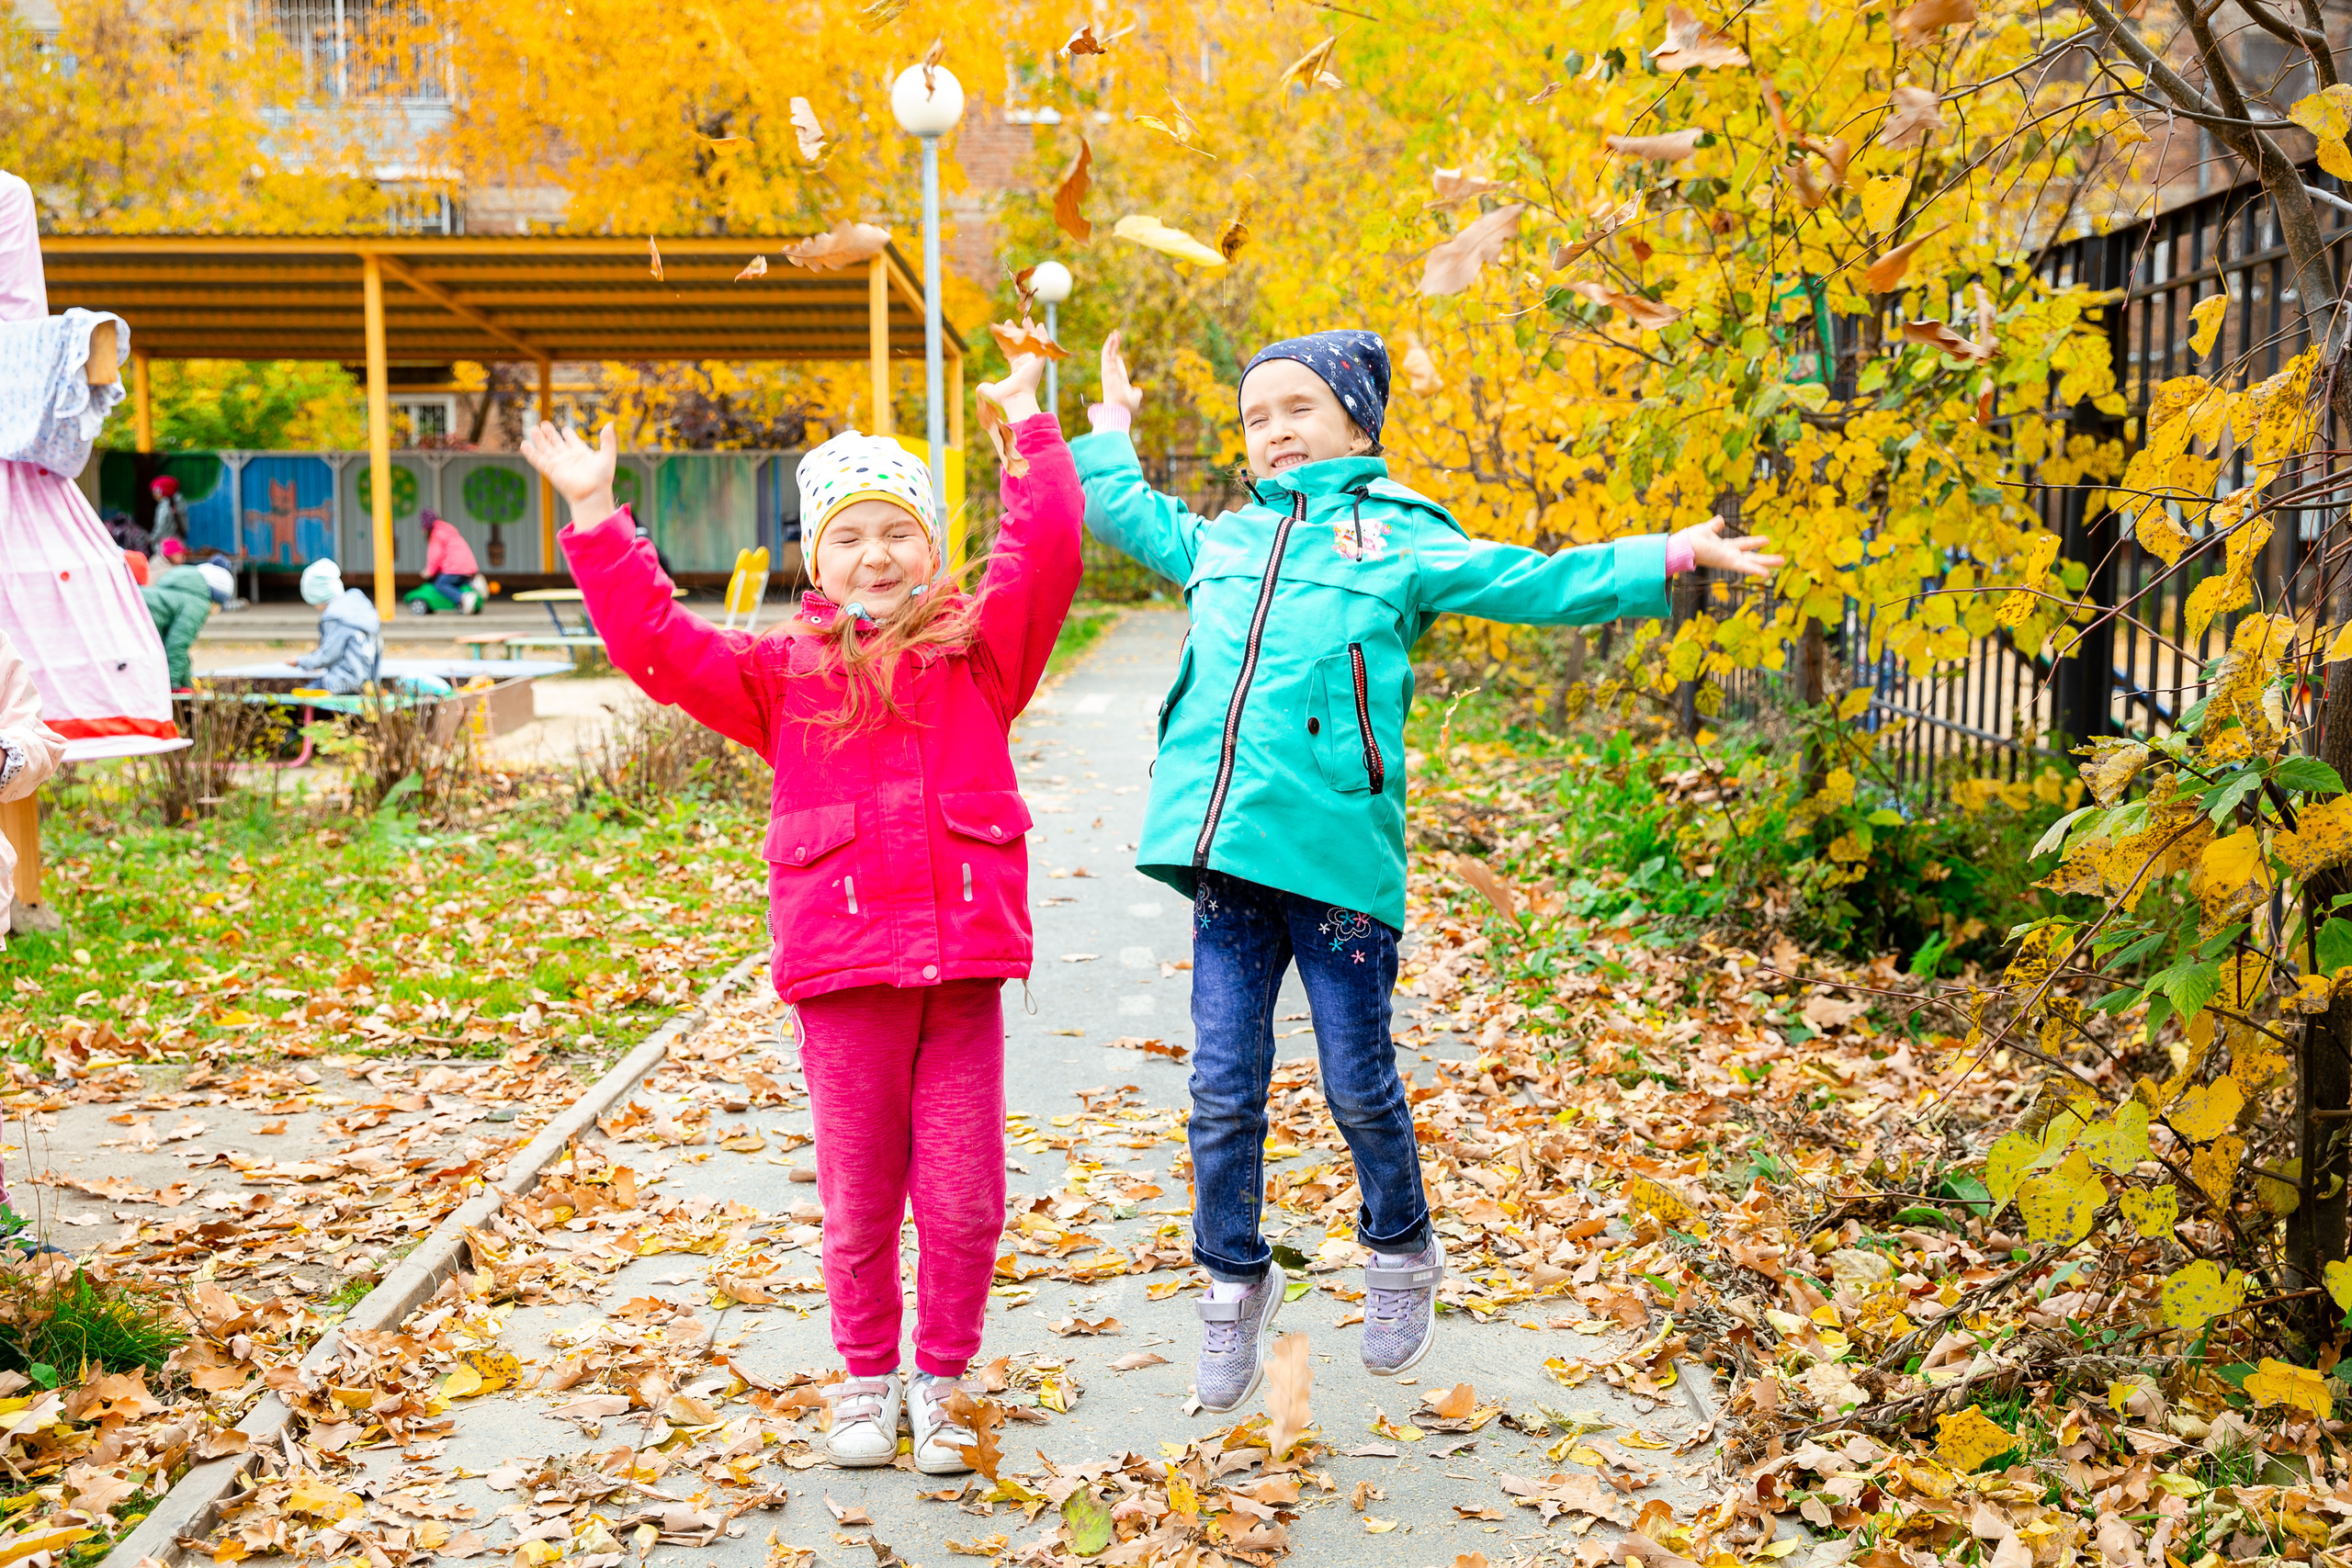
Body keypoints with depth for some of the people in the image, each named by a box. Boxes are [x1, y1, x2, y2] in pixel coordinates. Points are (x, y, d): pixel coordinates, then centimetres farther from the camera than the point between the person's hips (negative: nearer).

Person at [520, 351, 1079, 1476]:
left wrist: (1029, 426, 0)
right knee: (857, 1196, 9)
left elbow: (1045, 557, -1)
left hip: (963, 961, 0)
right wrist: (596, 520, -2)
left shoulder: (977, 650, 8)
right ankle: (866, 1378, 28)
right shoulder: (784, 674, 9)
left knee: (964, 1195, 5)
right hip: (843, 970, 0)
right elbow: (657, 646, 2)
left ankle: (940, 1381, 24)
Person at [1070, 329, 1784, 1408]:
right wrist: (1110, 429, 43)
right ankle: (1235, 1281, 24)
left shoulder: (1402, 539, 9)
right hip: (1223, 852, 4)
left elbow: (1534, 584, 7)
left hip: (1337, 852, -3)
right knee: (1222, 1088, 6)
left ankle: (1401, 1254, 31)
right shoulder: (1220, 543, 21)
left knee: (1359, 1084, 6)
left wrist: (1667, 558, 1)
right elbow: (1126, 511, 39)